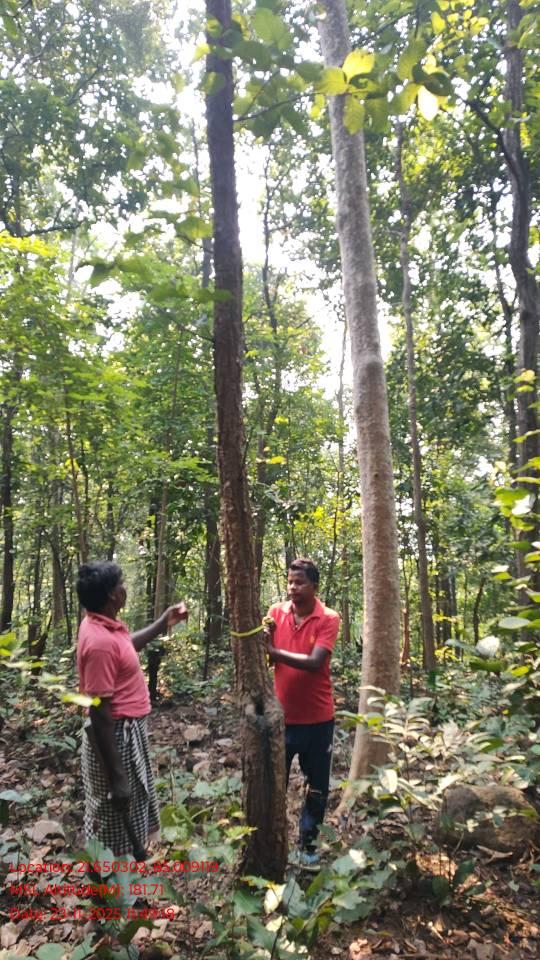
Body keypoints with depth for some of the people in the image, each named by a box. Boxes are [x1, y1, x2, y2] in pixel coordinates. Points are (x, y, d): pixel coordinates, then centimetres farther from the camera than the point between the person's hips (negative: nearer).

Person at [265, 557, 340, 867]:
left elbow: (315, 662, -22)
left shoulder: (329, 619, -11)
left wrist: (275, 650, -29)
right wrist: (263, 640, -25)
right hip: (282, 715, 2)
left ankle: (308, 841, 33)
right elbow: (266, 655, -4)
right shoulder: (276, 612, -2)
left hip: (317, 717, -1)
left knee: (318, 786, 14)